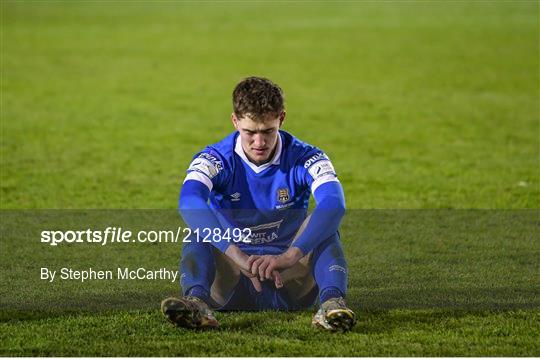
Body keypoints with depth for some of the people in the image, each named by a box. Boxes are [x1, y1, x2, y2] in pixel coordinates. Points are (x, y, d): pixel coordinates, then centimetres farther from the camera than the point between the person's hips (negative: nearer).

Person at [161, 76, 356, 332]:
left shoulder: (304, 159, -9)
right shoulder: (216, 159, -9)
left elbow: (334, 203, -30)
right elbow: (189, 202, -32)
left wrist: (290, 256, -45)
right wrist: (239, 256, -46)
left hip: (290, 279, 0)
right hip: (231, 286, 0)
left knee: (323, 226, -24)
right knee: (197, 236, -25)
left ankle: (332, 302, -47)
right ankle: (197, 301, -52)